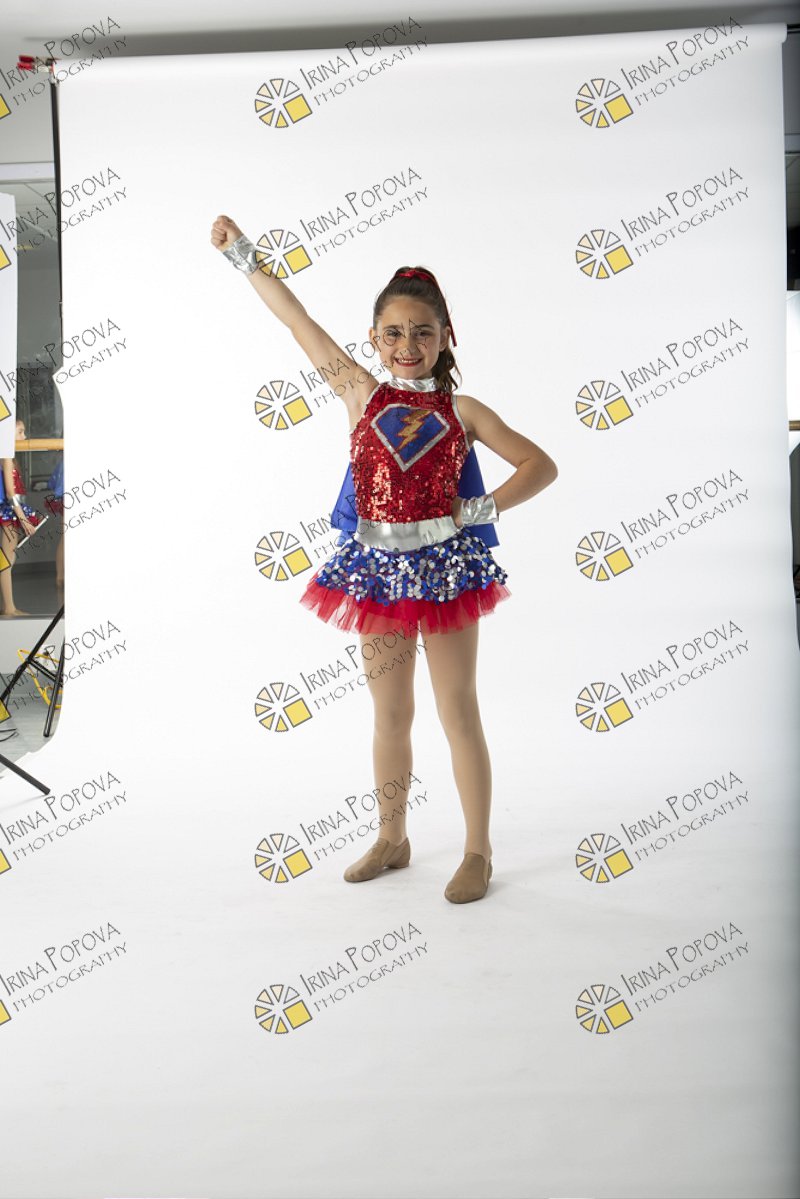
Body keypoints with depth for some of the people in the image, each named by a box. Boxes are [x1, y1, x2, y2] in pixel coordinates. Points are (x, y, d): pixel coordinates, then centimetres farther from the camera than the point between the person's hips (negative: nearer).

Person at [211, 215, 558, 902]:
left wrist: (479, 511, -10)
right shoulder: (362, 395, 3)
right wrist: (242, 254, 9)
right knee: (390, 713, 13)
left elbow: (540, 466, 1)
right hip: (377, 564, 2)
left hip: (443, 564, -2)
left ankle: (478, 852, 18)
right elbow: (299, 322, 5)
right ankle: (392, 841, 29)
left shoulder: (461, 410, 0)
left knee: (458, 712, 4)